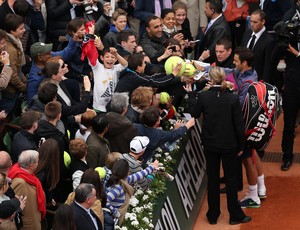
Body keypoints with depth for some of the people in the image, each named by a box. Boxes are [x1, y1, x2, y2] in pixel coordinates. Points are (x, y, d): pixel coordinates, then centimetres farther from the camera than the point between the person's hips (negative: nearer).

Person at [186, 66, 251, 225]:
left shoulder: (203, 96, -12)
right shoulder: (233, 99, -13)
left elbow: (194, 115, 4)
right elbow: (239, 125, -9)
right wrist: (240, 146, 2)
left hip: (210, 144, 1)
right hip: (229, 145, -1)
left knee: (212, 179, 12)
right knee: (231, 178, 9)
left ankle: (213, 215, 19)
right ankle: (235, 215, 15)